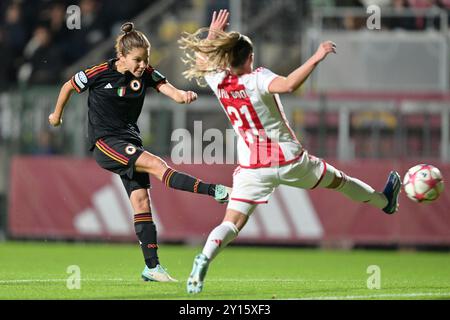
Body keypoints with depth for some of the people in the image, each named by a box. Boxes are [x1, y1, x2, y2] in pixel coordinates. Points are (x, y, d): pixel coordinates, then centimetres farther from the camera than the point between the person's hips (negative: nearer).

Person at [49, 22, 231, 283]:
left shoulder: (146, 74, -3)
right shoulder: (99, 74, -12)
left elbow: (171, 90, -19)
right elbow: (69, 86, 5)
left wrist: (184, 95, -42)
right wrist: (57, 114, 19)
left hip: (130, 141, 5)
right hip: (105, 141, -5)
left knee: (141, 201, -1)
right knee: (157, 165, -24)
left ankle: (152, 266, 2)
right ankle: (214, 192, -30)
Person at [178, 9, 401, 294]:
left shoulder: (218, 81, -2)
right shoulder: (257, 79, -16)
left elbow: (199, 60, 20)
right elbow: (287, 85, -37)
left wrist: (213, 34, 26)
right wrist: (316, 58, -32)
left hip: (252, 168, 2)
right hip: (289, 159, -2)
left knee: (232, 224, -7)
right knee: (338, 180, 24)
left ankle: (205, 258, -36)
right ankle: (385, 202, 47)